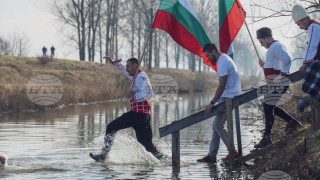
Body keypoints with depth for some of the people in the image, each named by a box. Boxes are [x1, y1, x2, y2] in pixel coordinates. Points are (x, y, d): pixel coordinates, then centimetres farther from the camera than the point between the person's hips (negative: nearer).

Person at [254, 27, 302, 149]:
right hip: (273, 83, 11)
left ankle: (266, 138, -3)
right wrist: (264, 65, 14)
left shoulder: (275, 47, -13)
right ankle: (292, 122, 17)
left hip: (276, 83, -11)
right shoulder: (274, 47, 21)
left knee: (268, 107, -7)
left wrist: (281, 75, -31)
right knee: (268, 105, 17)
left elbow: (287, 59, -29)